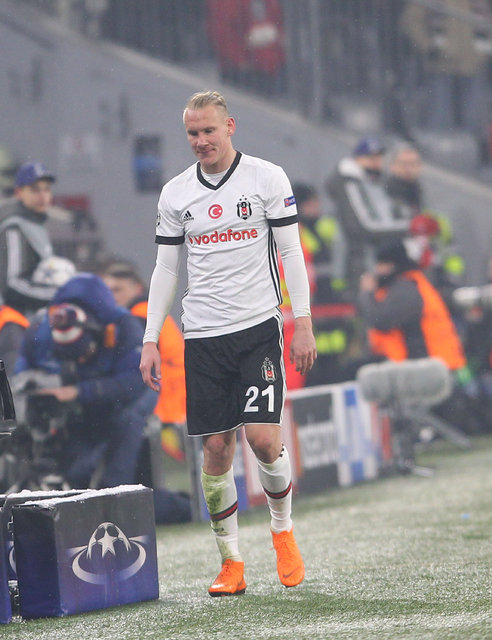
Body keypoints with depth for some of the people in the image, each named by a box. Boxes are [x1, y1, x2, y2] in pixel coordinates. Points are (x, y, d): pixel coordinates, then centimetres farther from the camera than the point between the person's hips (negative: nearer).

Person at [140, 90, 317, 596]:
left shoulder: (267, 178, 0)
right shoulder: (175, 193, 7)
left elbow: (290, 251, 2)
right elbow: (165, 267, 11)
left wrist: (302, 323, -5)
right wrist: (151, 341, 5)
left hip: (258, 326, -2)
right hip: (202, 335, 2)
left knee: (263, 437, -13)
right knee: (216, 447, -1)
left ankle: (282, 527, 14)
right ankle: (231, 562, 8)